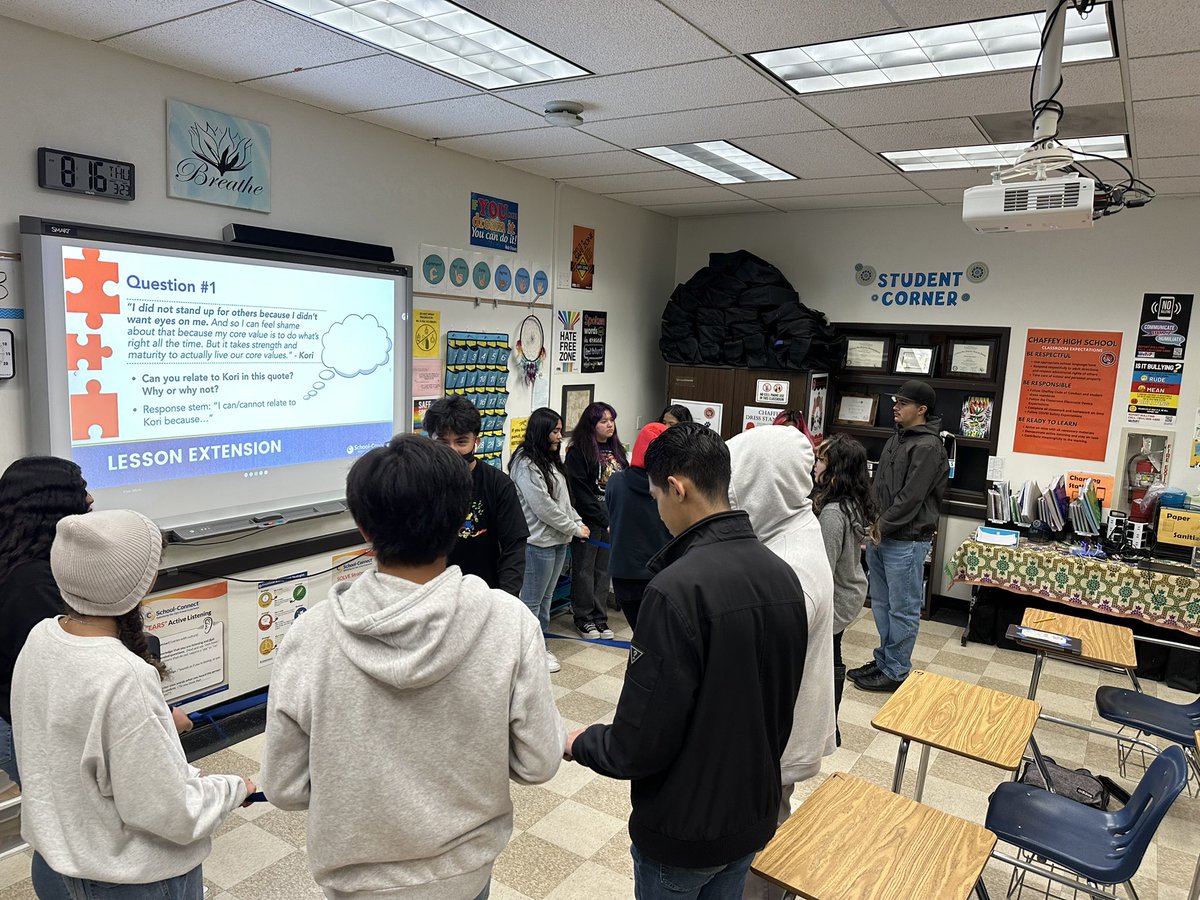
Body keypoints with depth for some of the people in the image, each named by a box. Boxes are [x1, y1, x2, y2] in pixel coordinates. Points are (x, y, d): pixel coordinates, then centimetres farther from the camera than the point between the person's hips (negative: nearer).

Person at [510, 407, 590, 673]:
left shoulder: (550, 461, 12)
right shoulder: (526, 464, -17)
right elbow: (543, 507, -20)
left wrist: (578, 521, 4)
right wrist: (574, 529, -13)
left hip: (558, 540, 9)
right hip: (538, 541, -9)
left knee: (546, 596, 17)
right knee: (532, 600, 3)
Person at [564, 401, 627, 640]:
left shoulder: (616, 450, 13)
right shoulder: (578, 452, -9)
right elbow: (580, 492, -14)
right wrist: (603, 519, -16)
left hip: (612, 520, 6)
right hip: (588, 520, -6)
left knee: (604, 569, 12)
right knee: (584, 569, 4)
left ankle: (600, 617, 21)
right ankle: (583, 618, 16)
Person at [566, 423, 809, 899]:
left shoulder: (677, 591, -29)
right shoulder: (784, 575, -6)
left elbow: (640, 745, -25)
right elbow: (782, 703, 5)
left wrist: (582, 743, -5)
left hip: (684, 829, -6)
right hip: (755, 815, 6)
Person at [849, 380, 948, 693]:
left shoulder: (927, 447, -14)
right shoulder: (895, 440, 14)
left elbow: (910, 499, -19)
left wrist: (880, 529, -14)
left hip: (906, 541, -9)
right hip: (881, 537, 9)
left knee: (903, 609, 2)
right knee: (881, 605, 17)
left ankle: (896, 672, 12)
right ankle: (884, 660, 30)